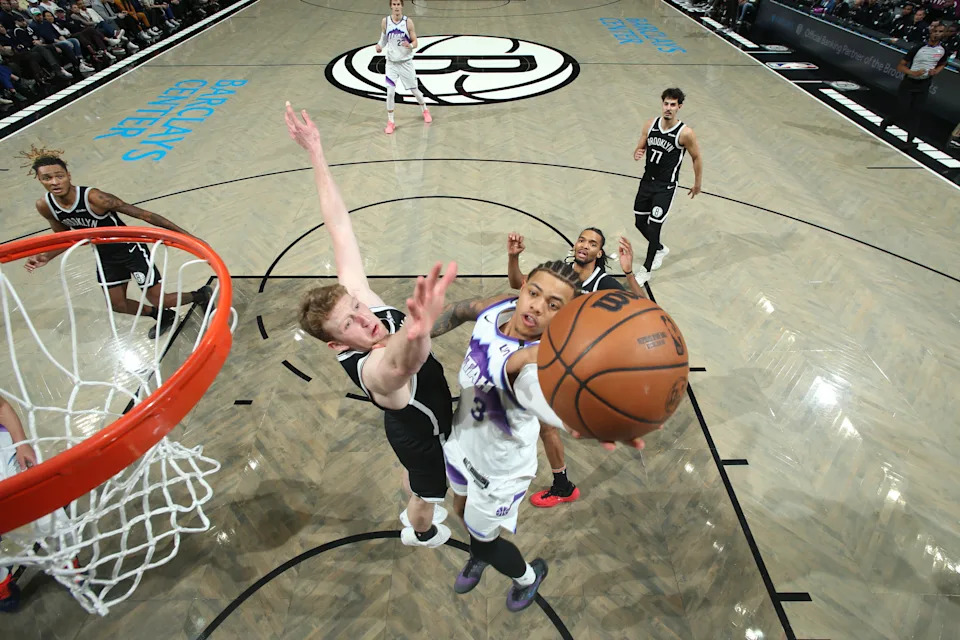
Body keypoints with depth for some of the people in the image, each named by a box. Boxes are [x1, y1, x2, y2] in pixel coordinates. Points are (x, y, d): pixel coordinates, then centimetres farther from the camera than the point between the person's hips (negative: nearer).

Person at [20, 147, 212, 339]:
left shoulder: (94, 197, -30)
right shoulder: (45, 206, -10)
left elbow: (144, 215, -30)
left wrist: (186, 235, -32)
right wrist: (46, 257, -9)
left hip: (130, 249, -7)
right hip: (105, 256, 7)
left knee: (158, 301, -4)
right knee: (117, 305, 15)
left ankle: (202, 296, 22)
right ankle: (164, 317, 39)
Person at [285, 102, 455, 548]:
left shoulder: (358, 299, -28)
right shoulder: (373, 370, -47)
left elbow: (339, 228, -28)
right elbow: (400, 363, -74)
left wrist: (316, 153, -28)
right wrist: (418, 330, -96)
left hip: (411, 424, 7)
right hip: (422, 433, -6)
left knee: (415, 477, 38)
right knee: (427, 495, 29)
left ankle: (416, 512, 71)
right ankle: (421, 532, 64)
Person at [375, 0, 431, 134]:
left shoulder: (408, 22, -8)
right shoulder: (385, 21, -3)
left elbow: (415, 42, -6)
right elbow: (383, 39, 9)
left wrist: (410, 46, -29)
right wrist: (379, 46, -12)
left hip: (406, 62, -1)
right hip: (392, 63, 1)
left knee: (414, 90, 10)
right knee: (390, 92, -9)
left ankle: (425, 110, 38)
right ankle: (390, 122, 5)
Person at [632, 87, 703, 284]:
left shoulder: (685, 133, -16)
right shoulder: (650, 125, -2)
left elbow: (697, 158, -3)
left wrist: (697, 184, 5)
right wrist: (637, 154, -15)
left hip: (666, 187, -6)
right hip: (647, 181, 6)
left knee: (653, 227, -5)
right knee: (640, 222, 14)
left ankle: (646, 270, 12)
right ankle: (660, 250, 42)